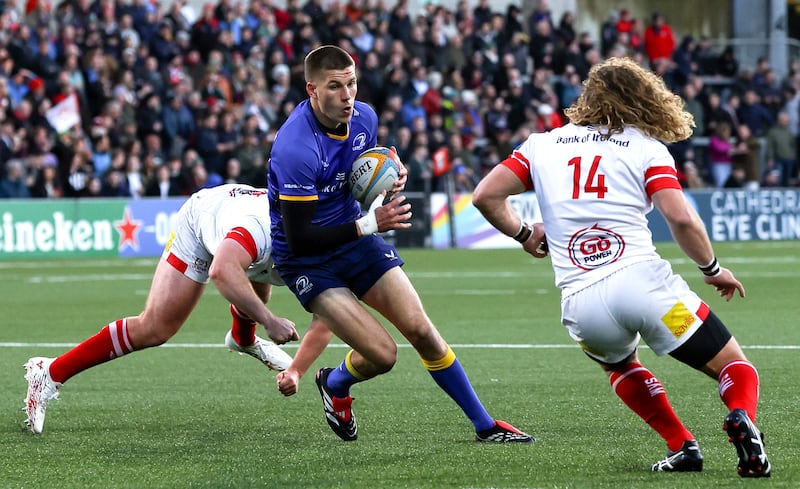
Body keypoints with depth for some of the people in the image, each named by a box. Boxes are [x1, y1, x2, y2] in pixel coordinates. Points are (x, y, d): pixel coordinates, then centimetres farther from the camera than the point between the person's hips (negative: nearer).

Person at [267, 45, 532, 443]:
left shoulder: (364, 117, -6)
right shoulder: (296, 148, -29)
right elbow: (299, 240, -27)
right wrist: (369, 224, -27)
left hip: (355, 238, 6)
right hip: (305, 261, -6)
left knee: (421, 330, -3)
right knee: (382, 354, -15)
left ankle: (485, 425, 9)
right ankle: (335, 385, 20)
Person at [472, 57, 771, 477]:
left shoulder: (543, 144, 18)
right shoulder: (647, 148, 9)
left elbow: (485, 196, 11)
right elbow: (682, 219, -5)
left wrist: (523, 234, 28)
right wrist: (713, 269, 11)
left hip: (581, 306, 3)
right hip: (643, 281, -3)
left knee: (619, 365, 36)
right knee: (734, 367, 8)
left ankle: (682, 447, 17)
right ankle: (742, 419, -26)